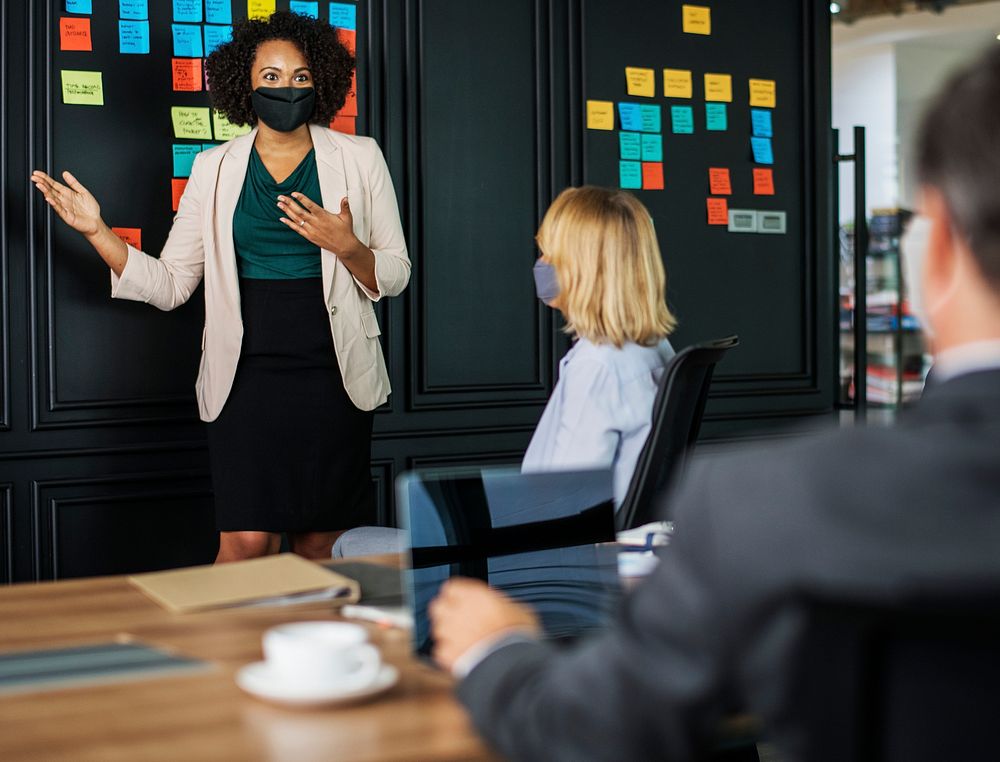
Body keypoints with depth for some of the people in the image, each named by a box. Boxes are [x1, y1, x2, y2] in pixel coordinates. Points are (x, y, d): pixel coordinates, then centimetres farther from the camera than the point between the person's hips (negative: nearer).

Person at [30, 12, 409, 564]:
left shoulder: (358, 157, 6)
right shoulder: (216, 169, 8)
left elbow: (395, 276, 7)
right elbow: (168, 285, 7)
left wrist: (346, 247, -13)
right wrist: (96, 231, -4)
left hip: (331, 374, 0)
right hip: (247, 374, 0)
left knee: (320, 546, 4)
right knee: (247, 543, -10)